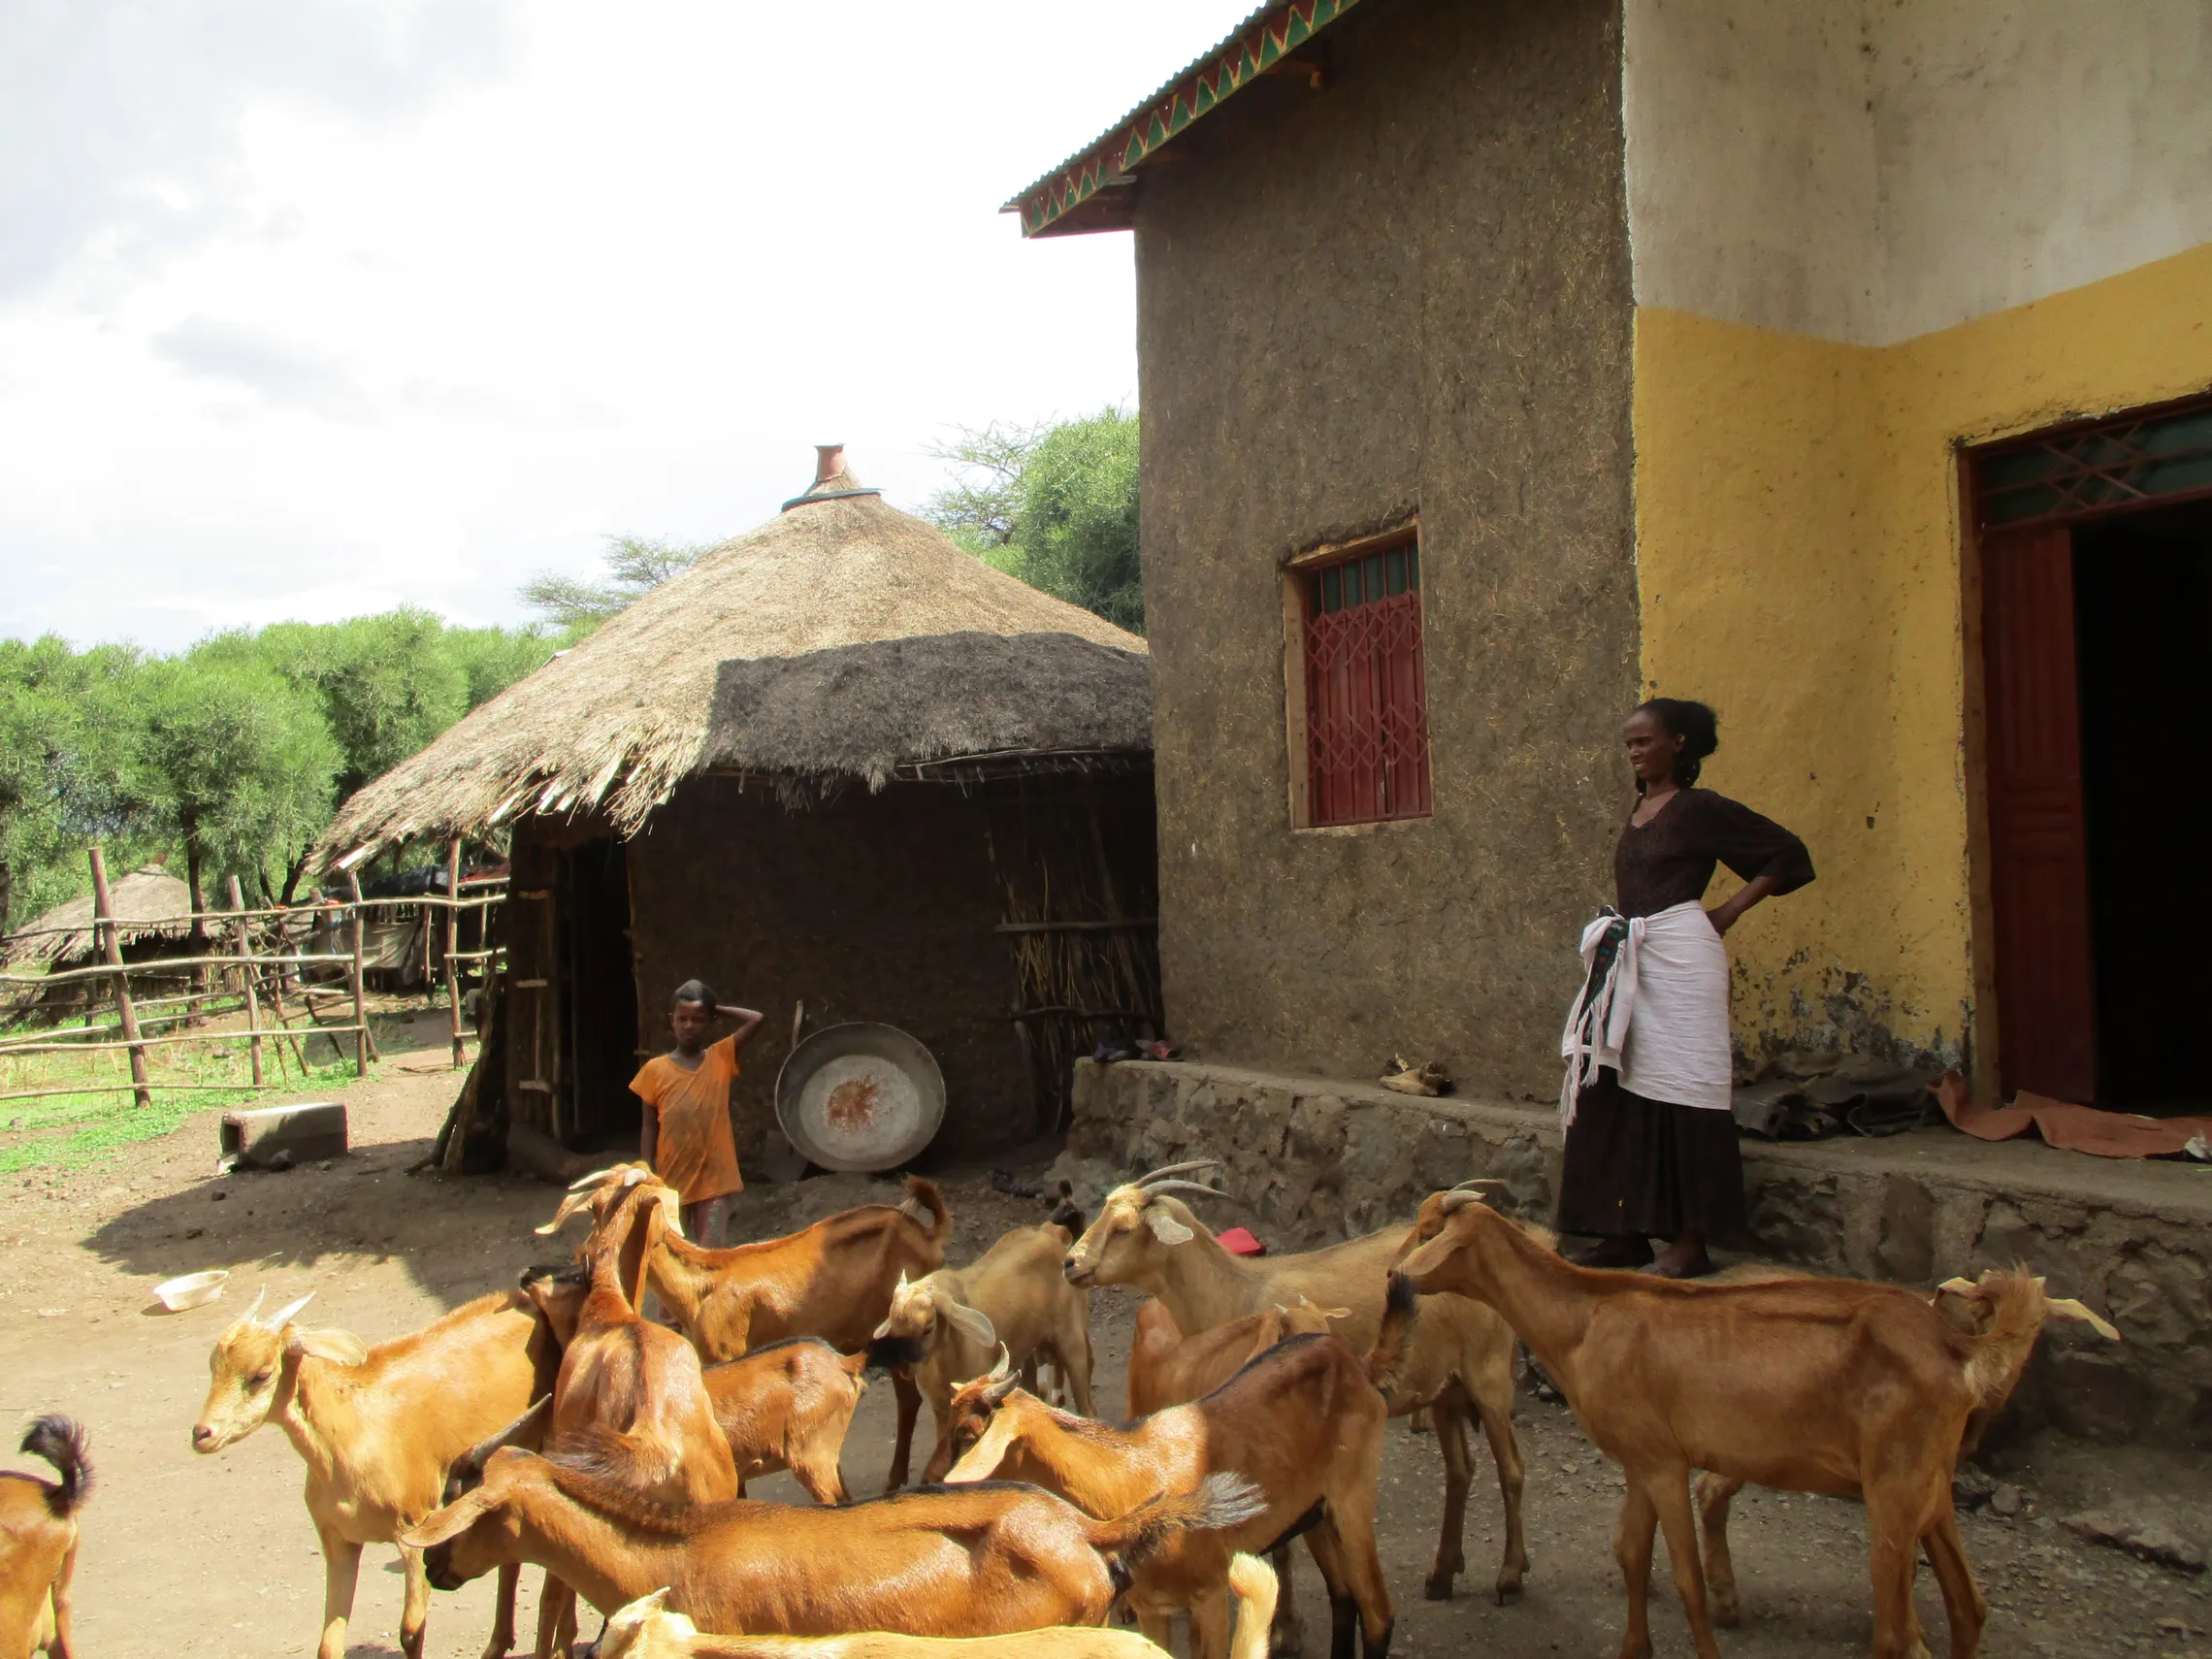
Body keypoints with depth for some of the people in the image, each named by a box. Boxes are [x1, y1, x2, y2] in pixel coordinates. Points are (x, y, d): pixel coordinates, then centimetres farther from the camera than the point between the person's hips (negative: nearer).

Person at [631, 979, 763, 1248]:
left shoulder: (721, 1058, 1)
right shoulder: (655, 1069, 1)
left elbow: (756, 1020, -8)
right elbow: (650, 1127, 3)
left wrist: (717, 1009, 0)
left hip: (714, 1178, -1)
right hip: (671, 1179, 1)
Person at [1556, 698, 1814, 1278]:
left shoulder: (1700, 808, -4)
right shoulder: (1639, 810, 16)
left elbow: (1790, 857, -2)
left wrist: (1728, 910, -6)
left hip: (1679, 957, -8)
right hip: (1627, 962, 8)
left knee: (1680, 1089, -5)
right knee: (1617, 1092, 5)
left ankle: (1691, 1241, 2)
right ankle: (1629, 1231, 14)